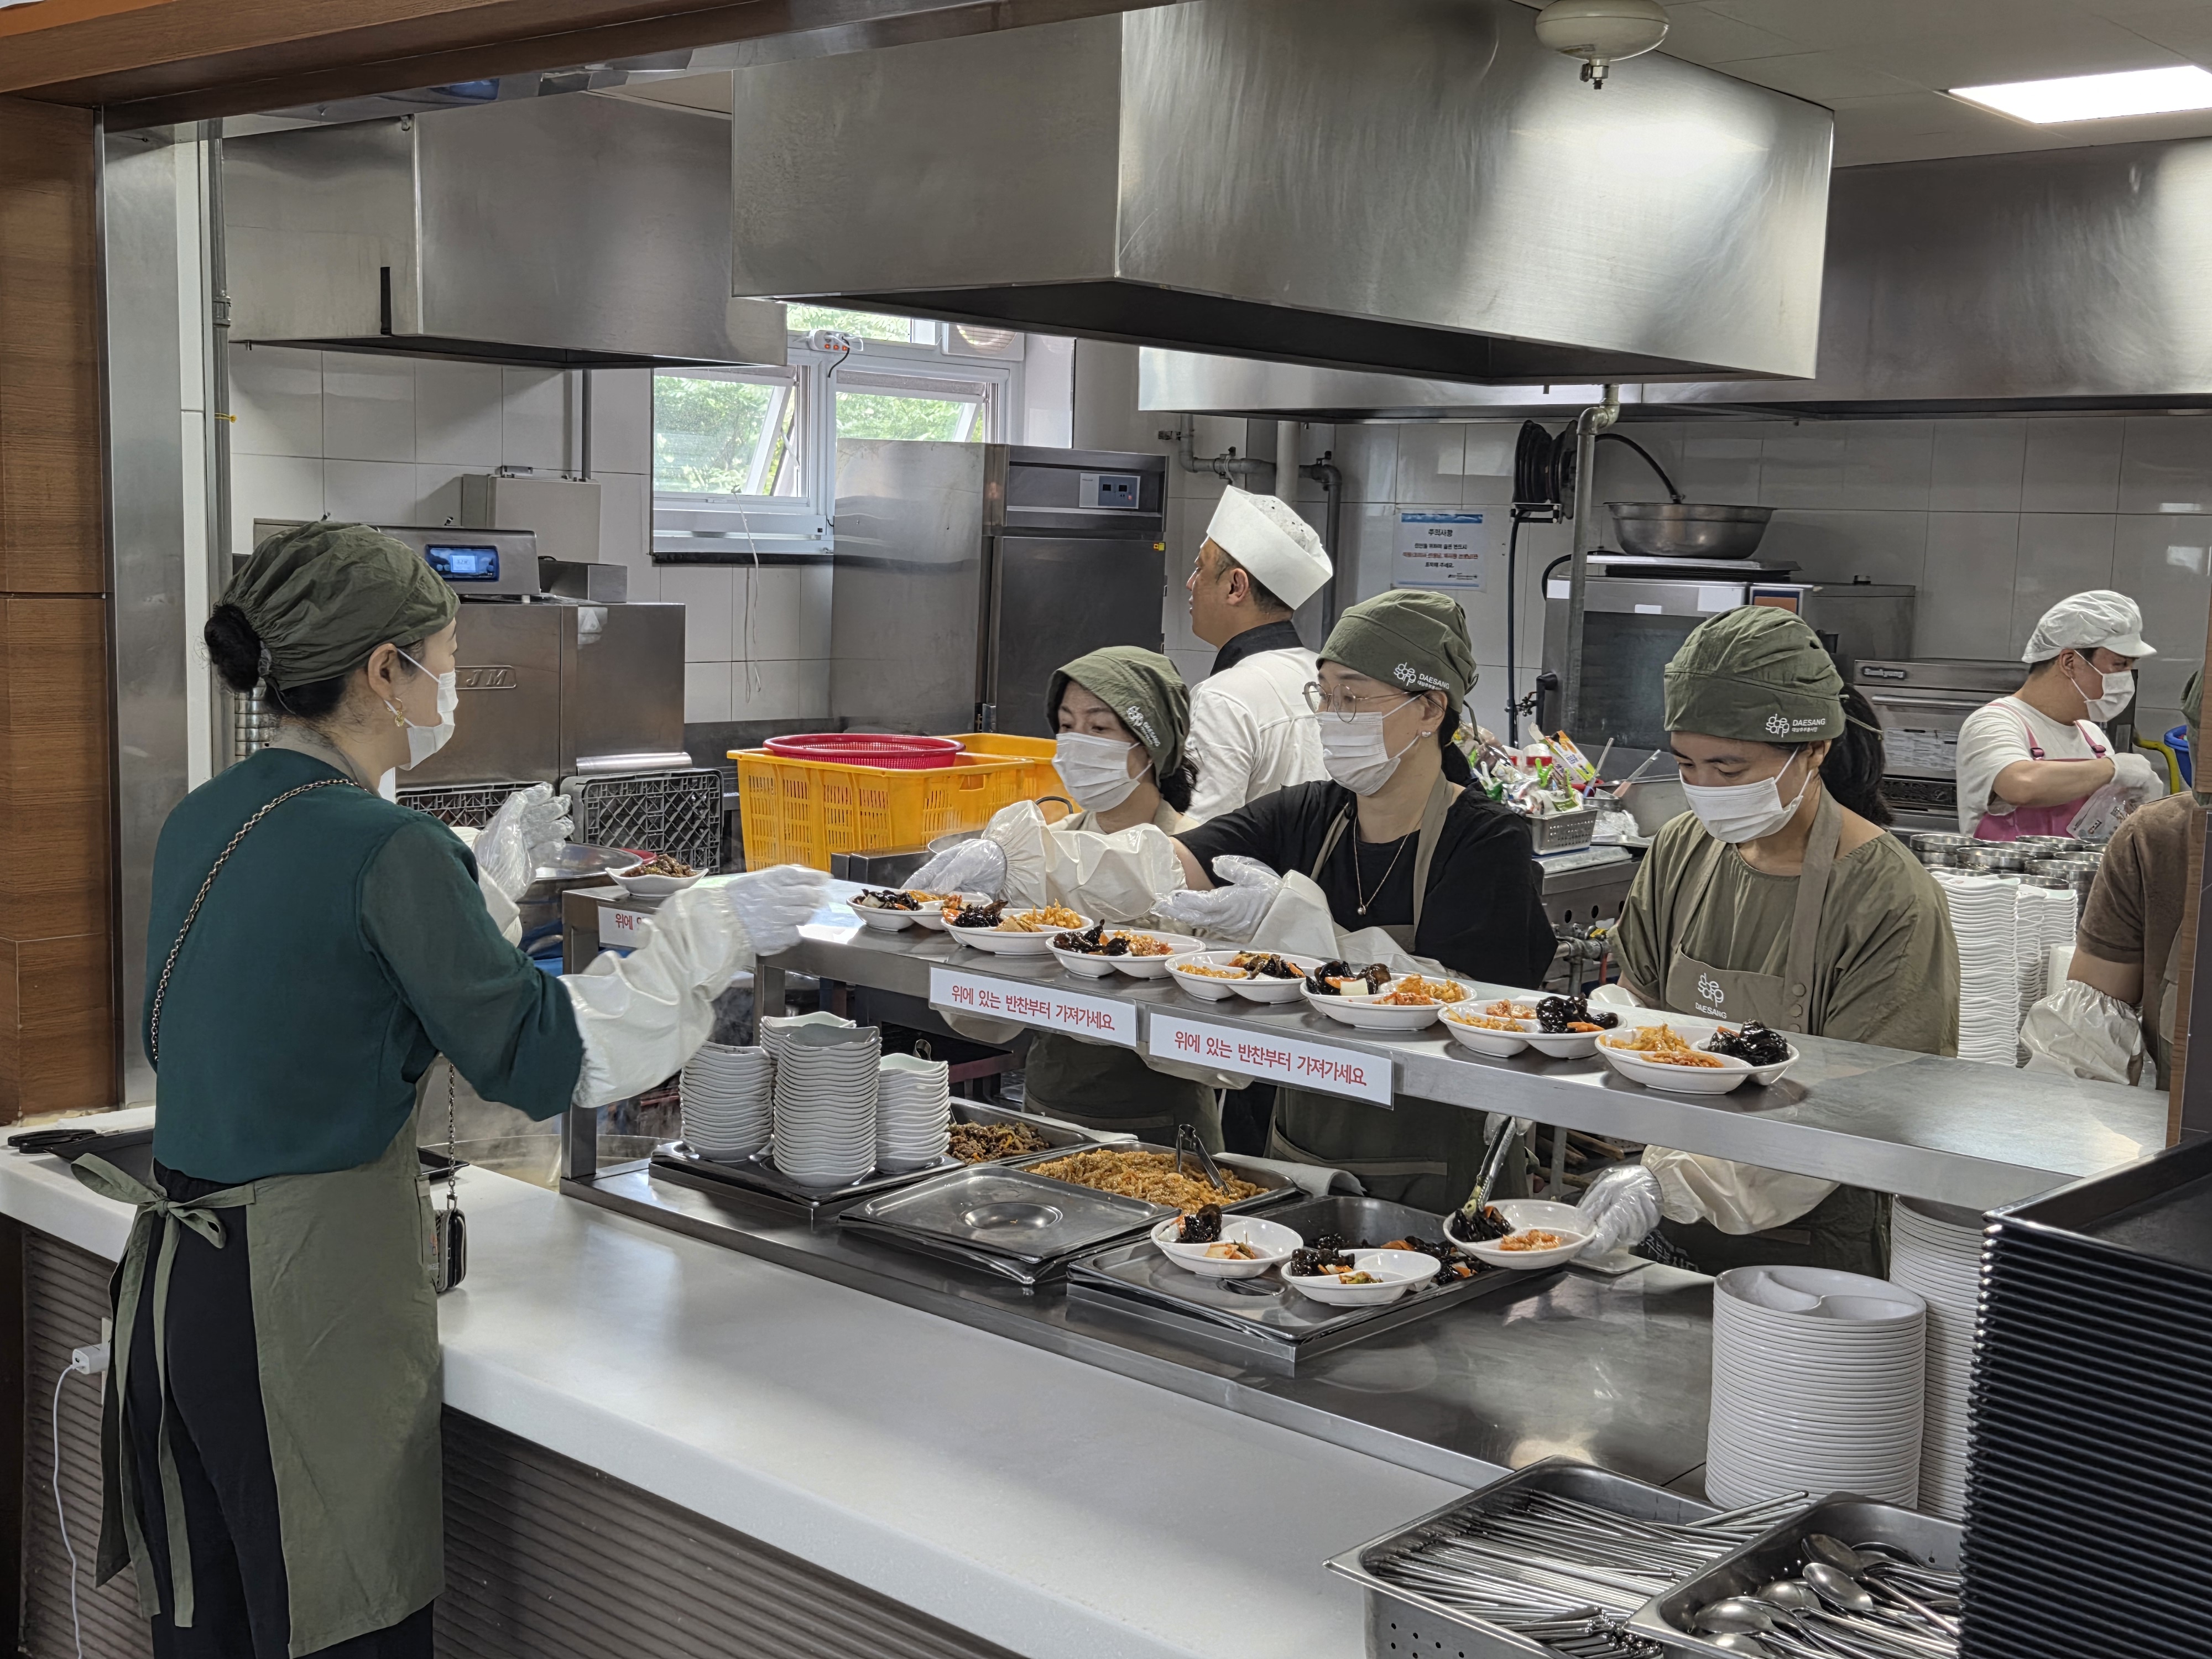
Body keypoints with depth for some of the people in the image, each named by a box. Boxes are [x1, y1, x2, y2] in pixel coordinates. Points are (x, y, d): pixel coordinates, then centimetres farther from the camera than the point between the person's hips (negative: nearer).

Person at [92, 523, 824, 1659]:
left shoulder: (200, 822, 7)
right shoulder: (385, 848, -18)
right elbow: (539, 1056, -16)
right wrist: (714, 929, -8)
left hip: (178, 1268, 8)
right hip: (310, 1288, -8)